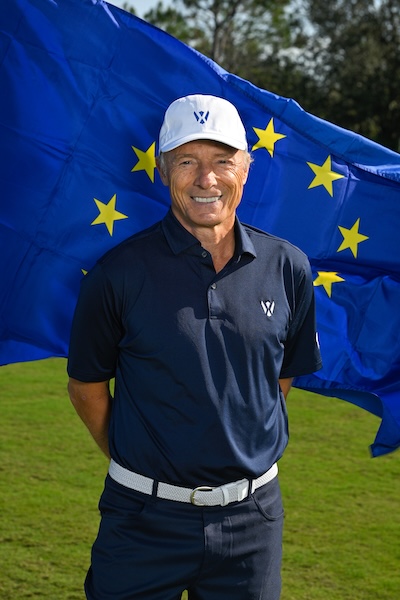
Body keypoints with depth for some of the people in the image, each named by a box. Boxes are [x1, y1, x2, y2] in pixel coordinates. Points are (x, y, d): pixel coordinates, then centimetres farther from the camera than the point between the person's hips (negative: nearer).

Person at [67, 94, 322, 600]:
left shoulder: (287, 269, 0)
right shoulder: (120, 273, -8)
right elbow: (87, 386, 3)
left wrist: (237, 457, 10)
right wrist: (133, 461, 7)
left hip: (251, 517, 2)